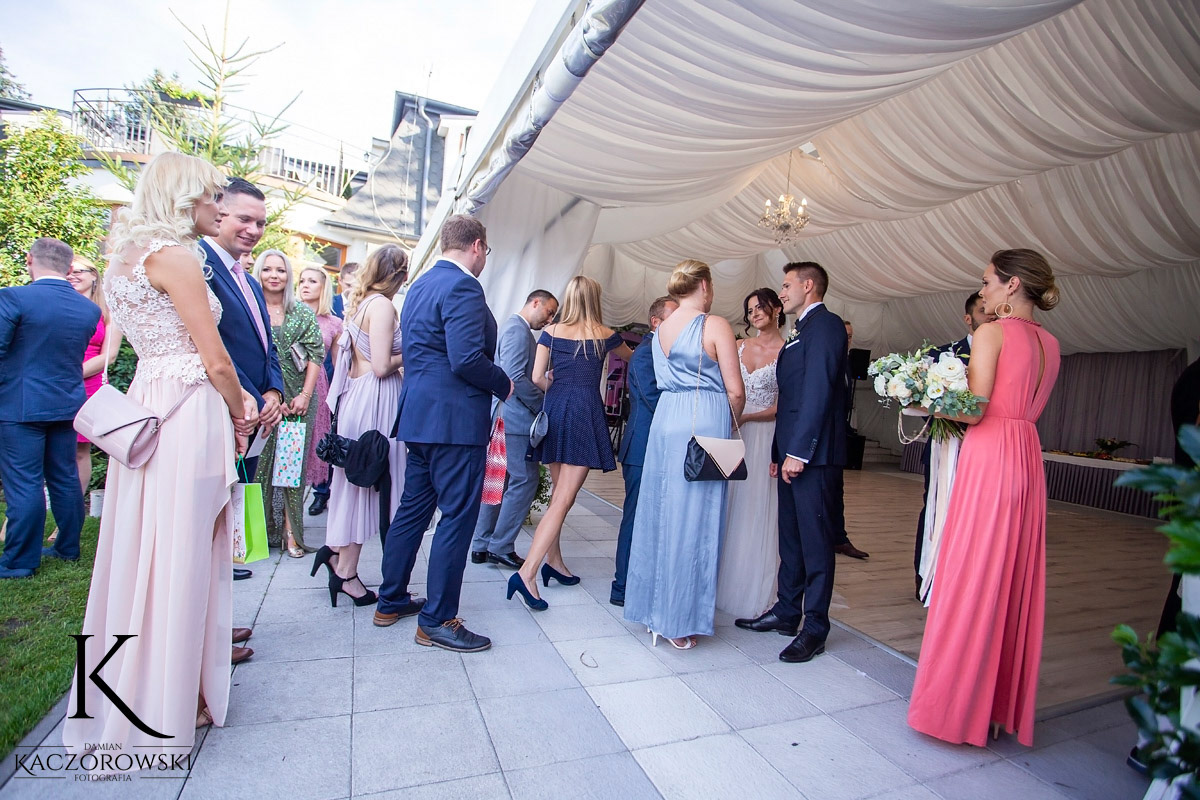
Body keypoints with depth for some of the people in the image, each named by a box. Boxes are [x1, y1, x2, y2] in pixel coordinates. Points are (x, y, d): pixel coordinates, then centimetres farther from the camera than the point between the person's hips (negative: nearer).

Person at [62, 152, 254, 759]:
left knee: (145, 548, 17)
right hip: (186, 415, -9)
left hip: (149, 406, 10)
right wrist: (240, 415, 2)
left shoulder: (134, 253, 16)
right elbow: (215, 360, -13)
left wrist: (234, 399, 9)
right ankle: (162, 707, 16)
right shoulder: (176, 255, -13)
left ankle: (131, 693, 34)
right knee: (177, 555, 1)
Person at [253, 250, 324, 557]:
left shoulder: (303, 313, 9)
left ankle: (290, 531, 9)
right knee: (258, 463, 1)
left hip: (298, 401, 2)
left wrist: (305, 395, -5)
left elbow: (316, 354, 4)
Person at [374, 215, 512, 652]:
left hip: (419, 415, 10)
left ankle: (391, 600, 32)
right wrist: (504, 385, -8)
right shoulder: (463, 288, -14)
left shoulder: (419, 286, 16)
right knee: (457, 516, -1)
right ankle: (437, 621, 8)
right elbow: (468, 358, -24)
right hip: (454, 419, -10)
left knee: (414, 508, 18)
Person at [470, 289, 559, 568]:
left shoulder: (517, 329, 21)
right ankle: (501, 547, 3)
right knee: (526, 479, -5)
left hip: (505, 419, 11)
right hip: (516, 419, -11)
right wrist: (544, 405, -13)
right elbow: (516, 377, -21)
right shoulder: (518, 330, -11)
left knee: (500, 481, 13)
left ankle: (482, 546, 19)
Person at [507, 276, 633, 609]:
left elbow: (537, 378, -1)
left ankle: (553, 562, 28)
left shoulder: (551, 332, 5)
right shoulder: (605, 335, 4)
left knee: (559, 493, 18)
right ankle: (527, 573, -13)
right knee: (563, 499, -6)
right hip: (586, 414, -4)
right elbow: (633, 358, 24)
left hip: (554, 411, 4)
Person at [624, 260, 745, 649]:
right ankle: (681, 620, 12)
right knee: (694, 519, 2)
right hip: (704, 425, -6)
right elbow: (735, 391, -8)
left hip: (665, 422, 6)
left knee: (661, 513, 12)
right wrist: (732, 420, 10)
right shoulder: (715, 325, -6)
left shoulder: (660, 330, 12)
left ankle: (656, 611, 24)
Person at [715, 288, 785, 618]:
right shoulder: (739, 346, 11)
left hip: (765, 438, -4)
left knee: (757, 513, 1)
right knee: (726, 511, 6)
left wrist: (745, 417, -14)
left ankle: (751, 594, 16)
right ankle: (720, 585, 19)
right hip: (733, 436, 4)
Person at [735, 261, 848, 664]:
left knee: (815, 539, 0)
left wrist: (798, 450, -21)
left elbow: (819, 391, -18)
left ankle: (814, 629, 10)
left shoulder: (825, 325, -8)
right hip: (793, 450, 9)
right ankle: (786, 612, 27)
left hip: (811, 451, -9)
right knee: (790, 536, 15)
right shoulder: (800, 332, 21)